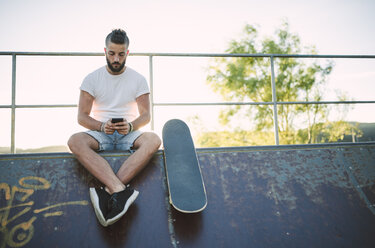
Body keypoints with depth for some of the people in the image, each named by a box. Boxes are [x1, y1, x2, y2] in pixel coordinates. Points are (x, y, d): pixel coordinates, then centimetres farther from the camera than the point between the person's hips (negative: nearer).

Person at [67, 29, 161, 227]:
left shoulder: (138, 80, 7)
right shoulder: (92, 79, 5)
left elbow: (146, 115, 3)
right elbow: (82, 117, 1)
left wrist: (130, 126, -20)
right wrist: (101, 126, -21)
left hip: (129, 135, 0)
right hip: (100, 133, 0)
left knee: (153, 140, -33)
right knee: (75, 141, -34)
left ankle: (108, 191, -44)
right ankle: (122, 191, -49)